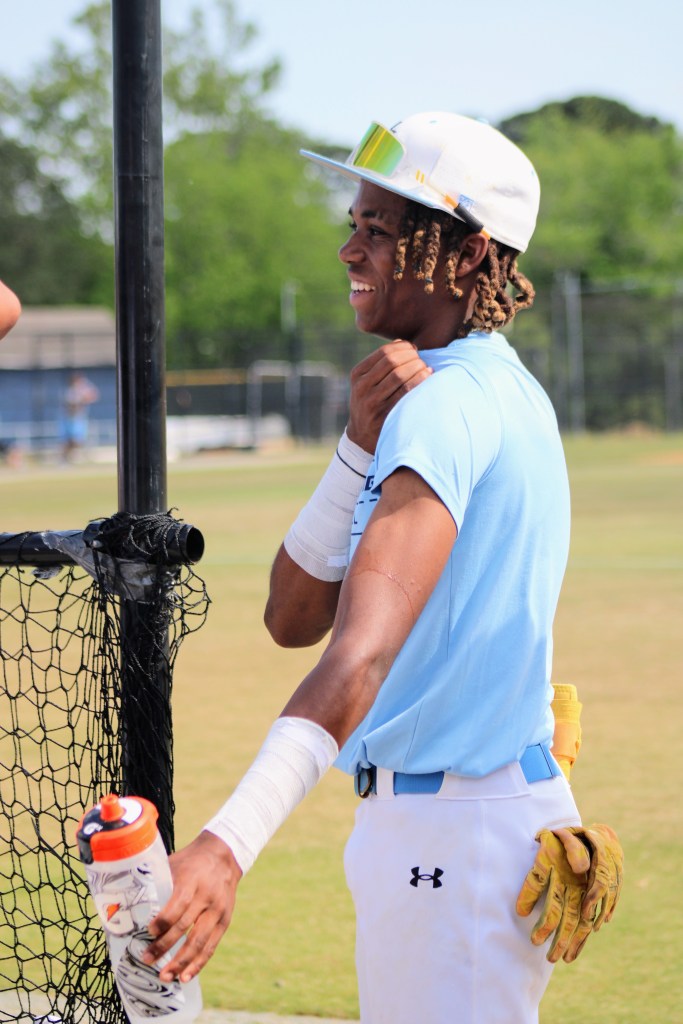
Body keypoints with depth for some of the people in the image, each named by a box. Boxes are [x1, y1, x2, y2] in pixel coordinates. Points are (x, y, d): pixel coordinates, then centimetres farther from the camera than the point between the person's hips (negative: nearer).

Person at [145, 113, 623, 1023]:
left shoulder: (445, 408, -19)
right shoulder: (501, 391, 12)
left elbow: (362, 653, -35)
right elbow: (294, 616, 7)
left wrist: (230, 843, -46)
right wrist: (365, 444, -8)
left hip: (453, 835, -10)